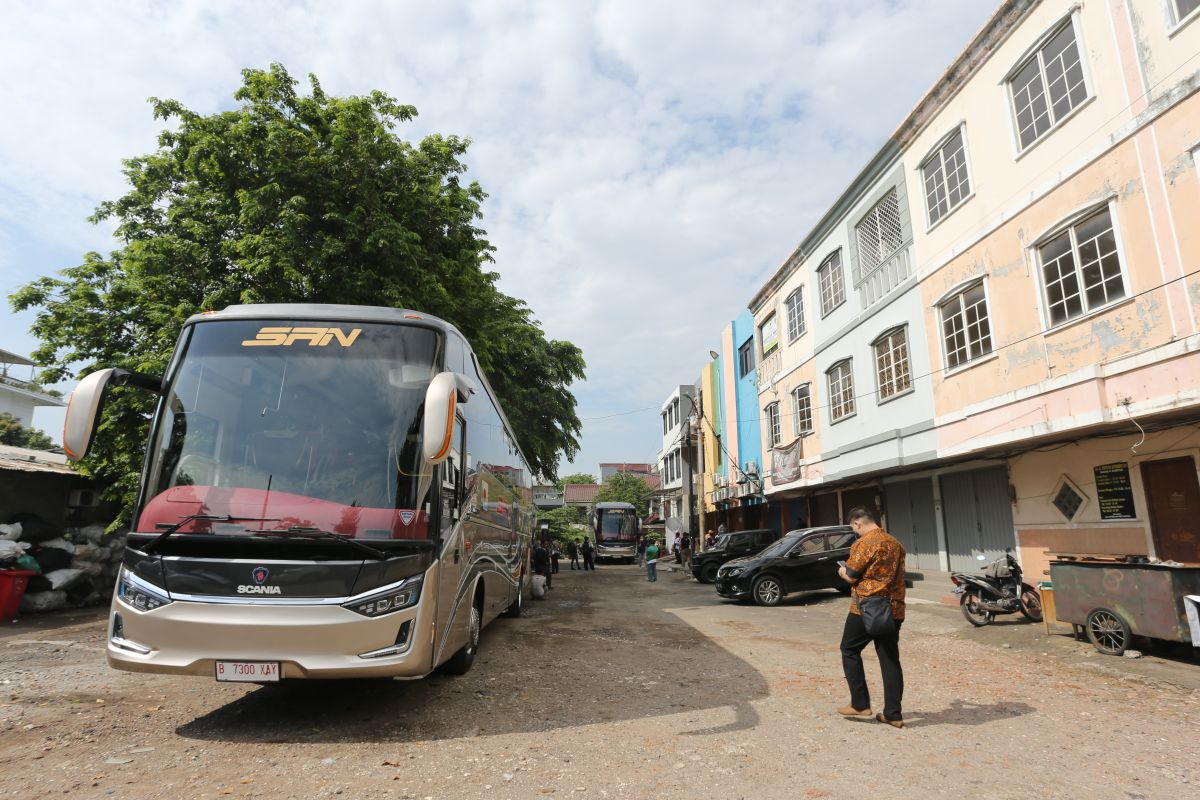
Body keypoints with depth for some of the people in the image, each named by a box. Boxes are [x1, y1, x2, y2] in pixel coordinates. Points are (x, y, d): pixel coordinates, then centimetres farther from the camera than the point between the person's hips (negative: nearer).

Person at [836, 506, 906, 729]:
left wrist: (842, 571, 9)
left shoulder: (864, 543, -13)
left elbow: (851, 577, -11)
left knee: (850, 651, 9)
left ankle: (860, 704, 9)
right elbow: (895, 576, 18)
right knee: (890, 660, 10)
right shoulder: (896, 544, 10)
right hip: (893, 609, 7)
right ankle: (893, 714, 13)